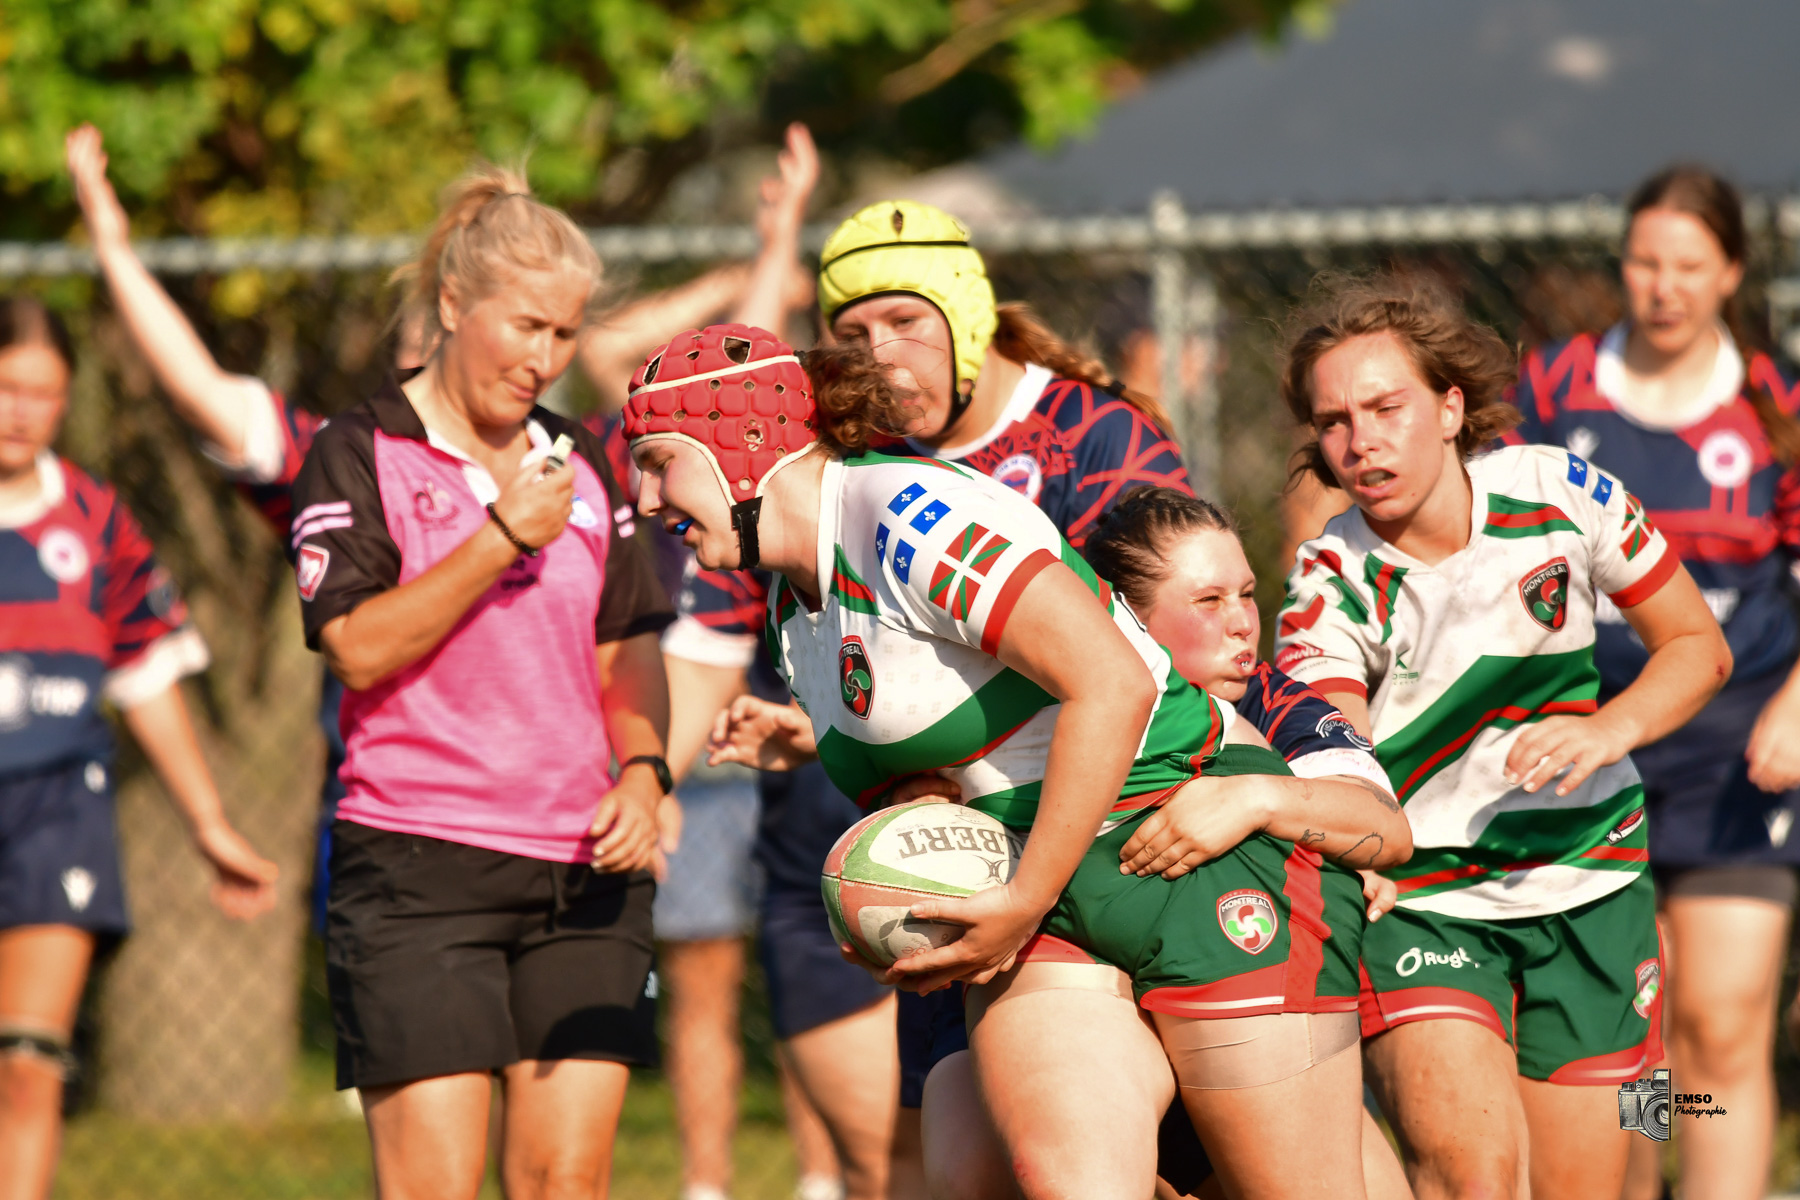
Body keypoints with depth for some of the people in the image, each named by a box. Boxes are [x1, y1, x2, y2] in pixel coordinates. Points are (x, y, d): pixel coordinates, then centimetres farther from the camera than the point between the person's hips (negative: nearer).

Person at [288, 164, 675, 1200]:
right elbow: (359, 645, -13)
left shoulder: (581, 465, 15)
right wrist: (505, 535, -15)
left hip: (584, 864, 5)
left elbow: (629, 649, 21)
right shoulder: (360, 456, -1)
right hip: (417, 869, -5)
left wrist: (643, 773, 3)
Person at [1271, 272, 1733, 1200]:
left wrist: (1608, 730, -14)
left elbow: (1699, 647, 4)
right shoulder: (1331, 584, -13)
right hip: (1419, 898, -3)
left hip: (1588, 885, 3)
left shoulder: (1561, 493, -7)